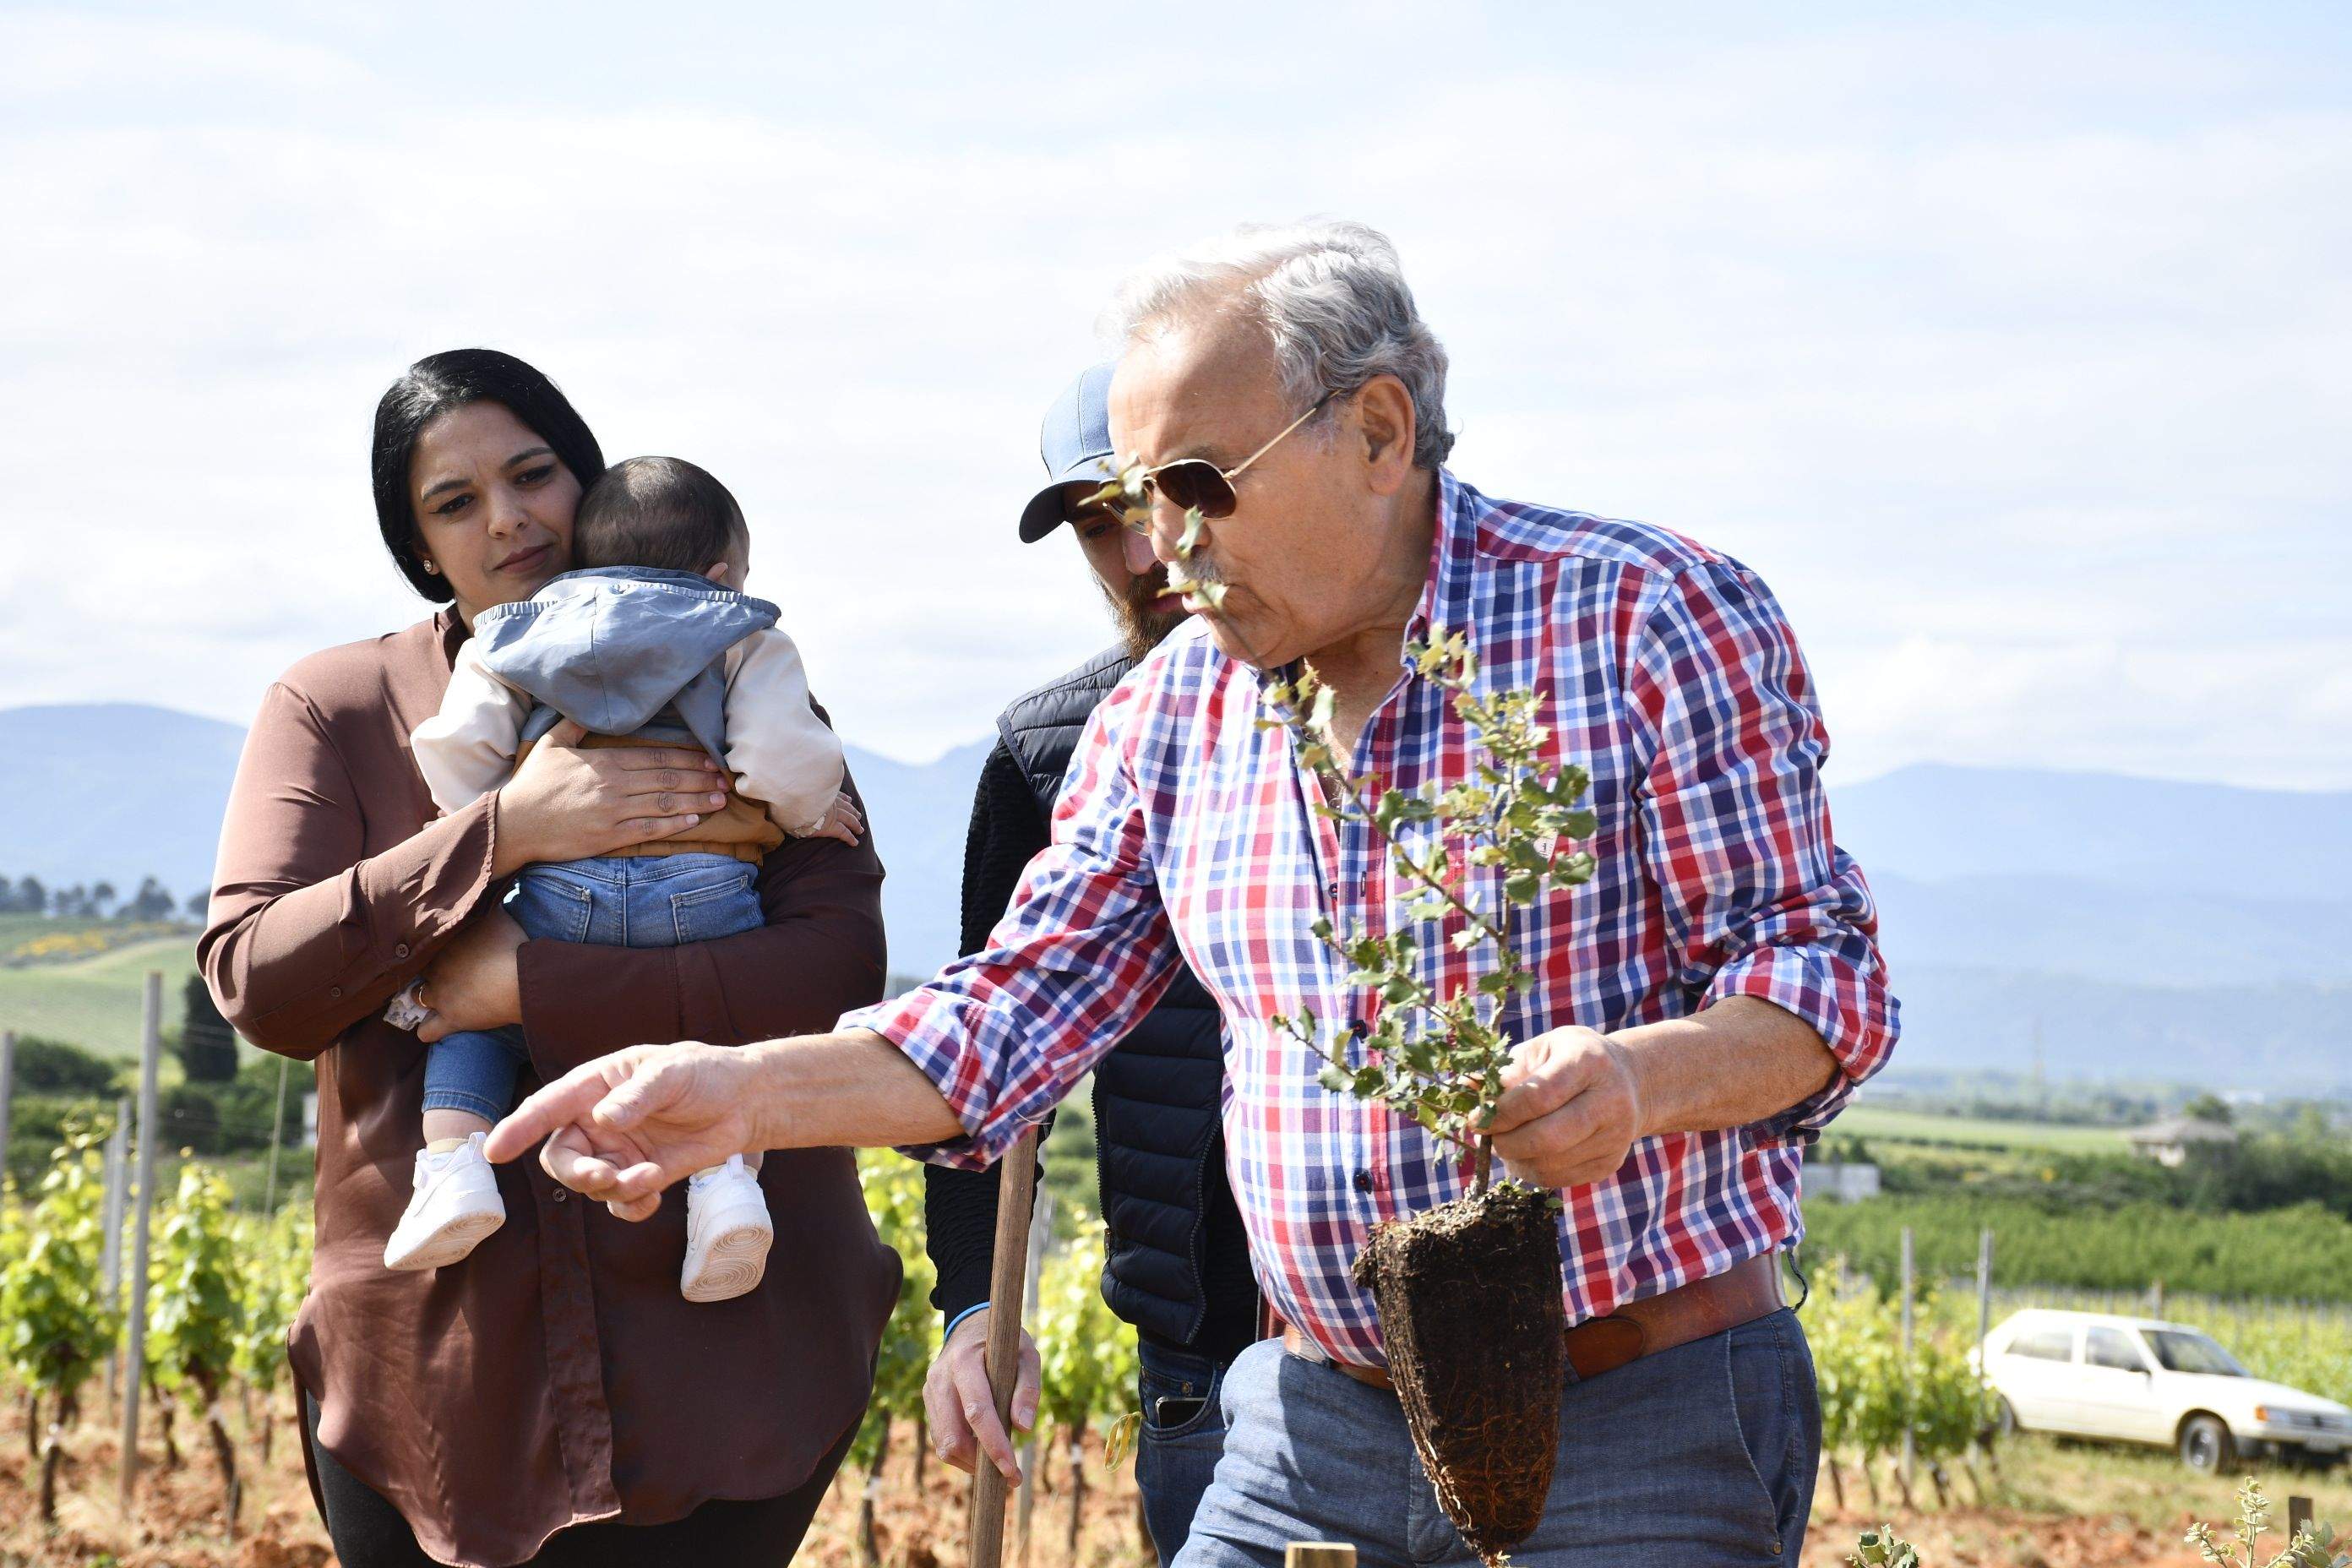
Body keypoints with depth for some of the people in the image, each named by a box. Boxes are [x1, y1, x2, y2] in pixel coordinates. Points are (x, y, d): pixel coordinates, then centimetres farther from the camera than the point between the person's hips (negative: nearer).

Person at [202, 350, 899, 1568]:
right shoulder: (335, 711, 5)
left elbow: (839, 967, -10)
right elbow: (253, 981, -8)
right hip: (434, 1363, 1)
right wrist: (502, 833, -18)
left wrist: (534, 989, -17)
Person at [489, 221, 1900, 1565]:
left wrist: (1639, 1081, -32)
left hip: (1646, 1441, -5)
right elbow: (1024, 1009, 7)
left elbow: (1820, 967, -11)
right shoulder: (1175, 712, 8)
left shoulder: (1651, 619, -9)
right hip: (1317, 1441, 5)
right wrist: (740, 1093, -9)